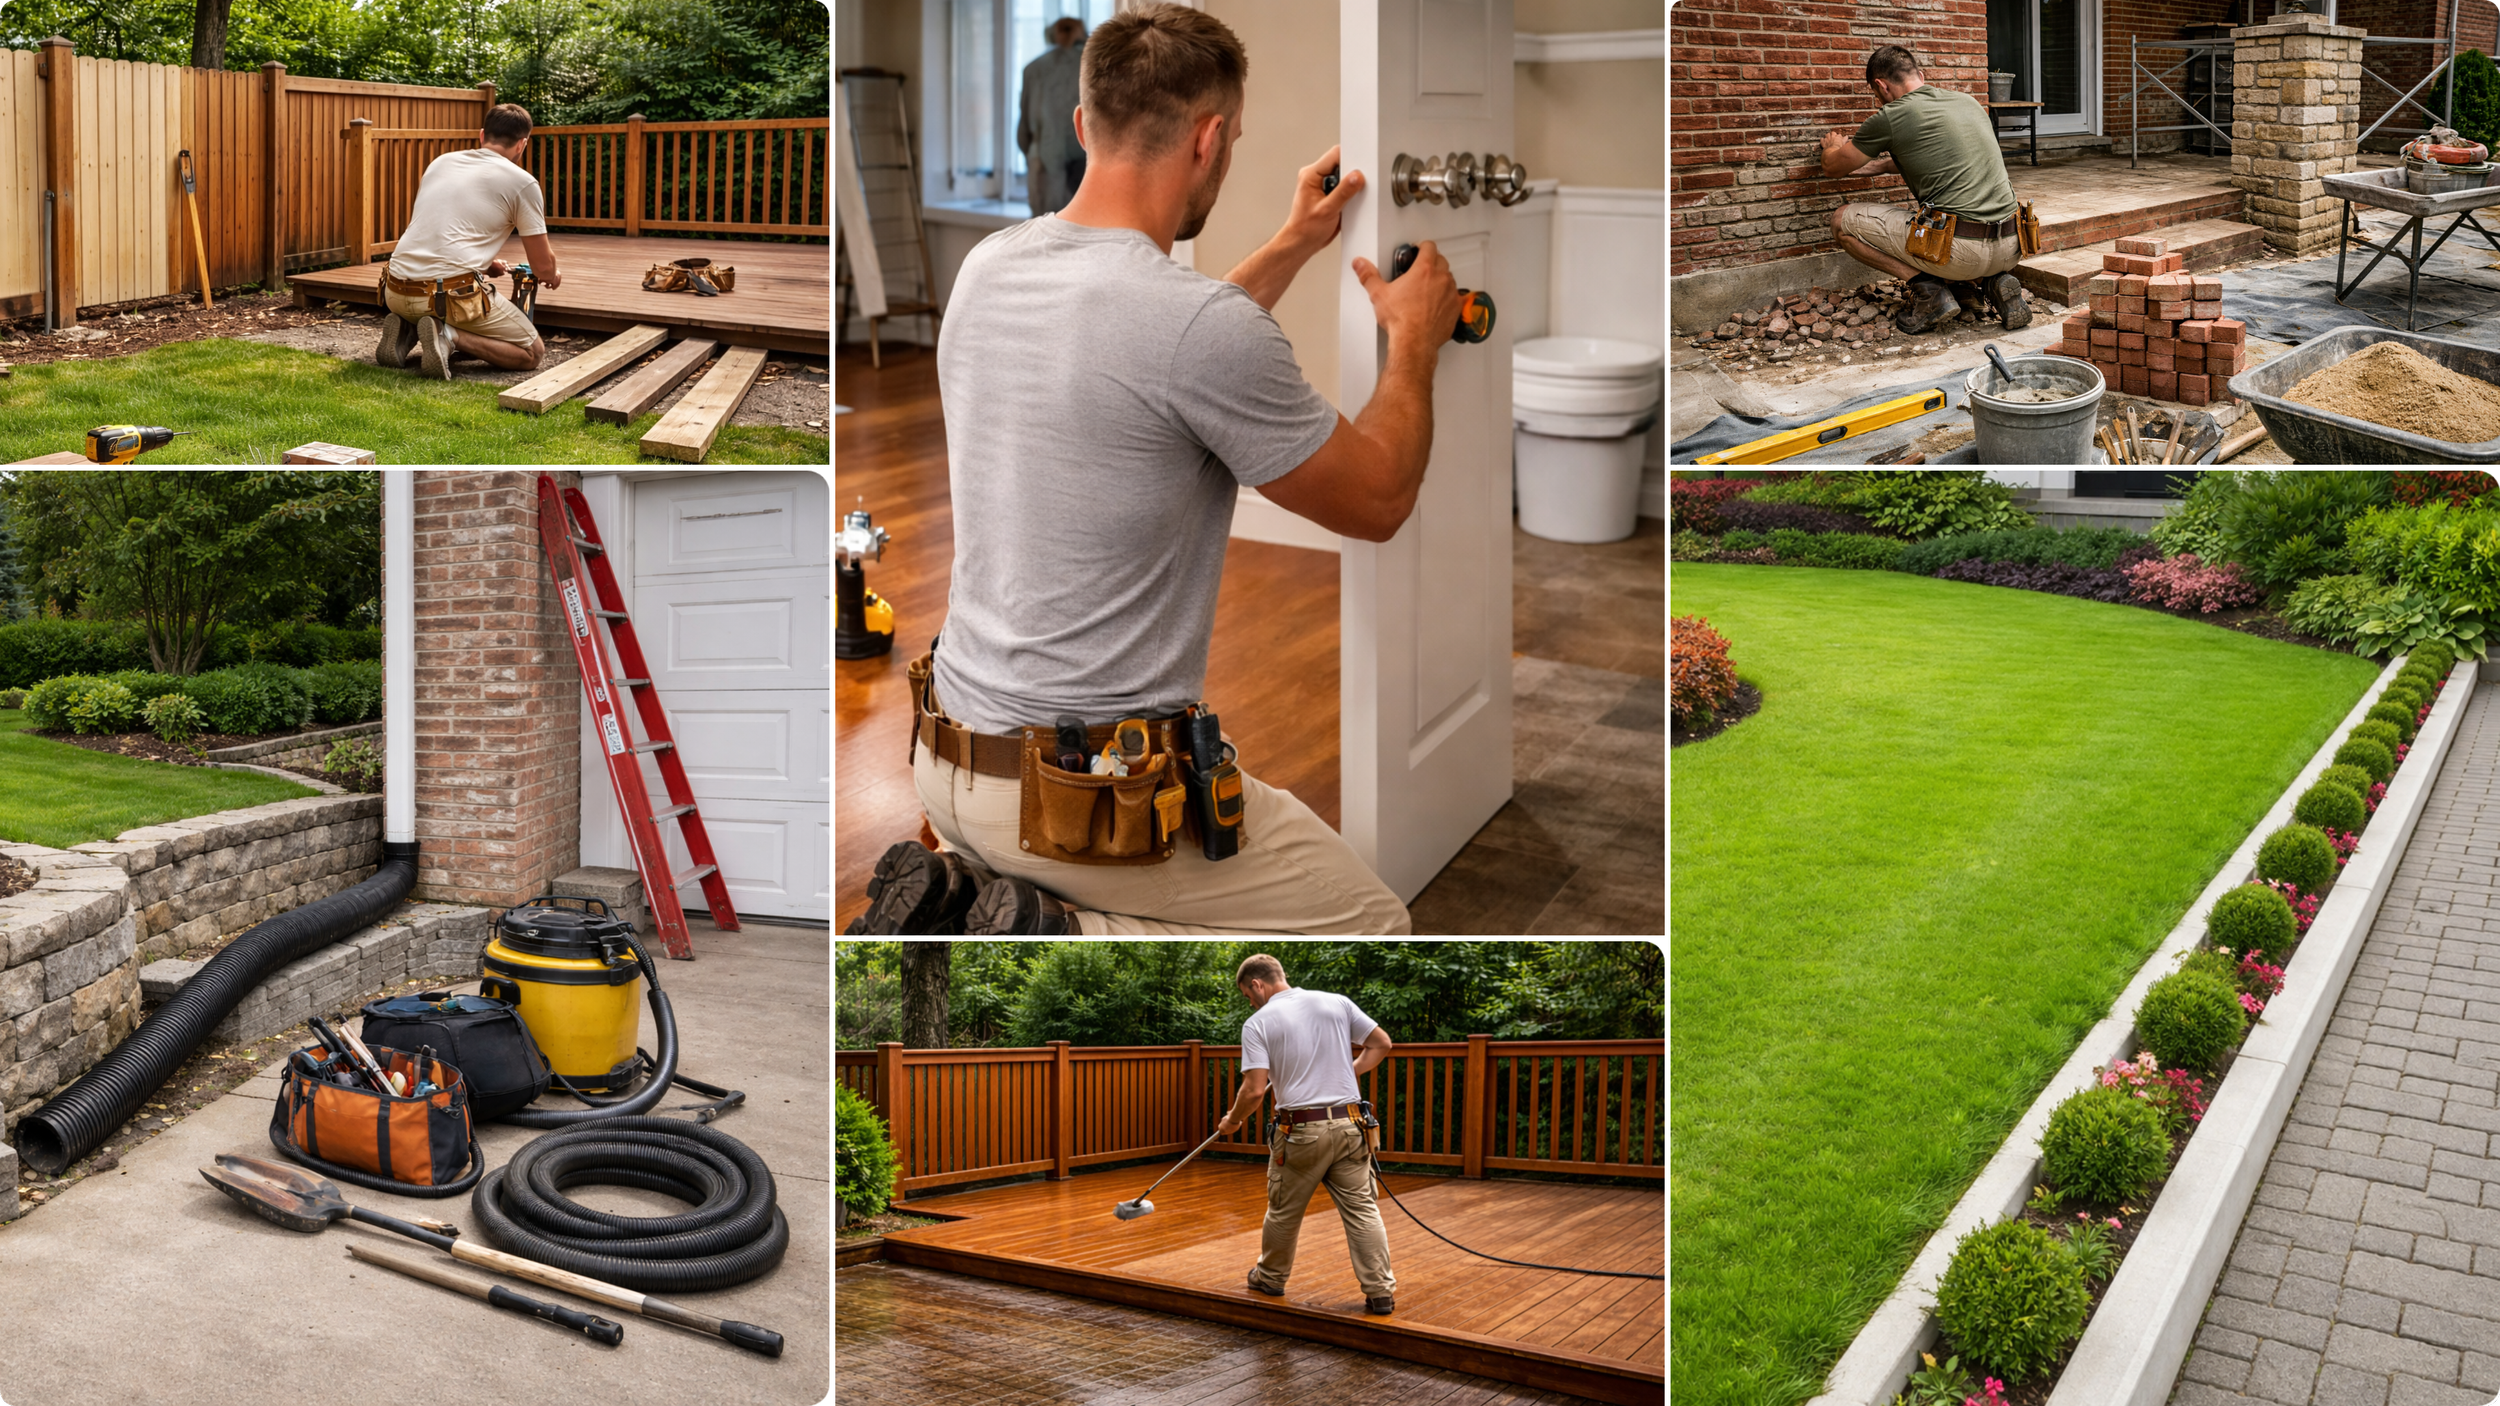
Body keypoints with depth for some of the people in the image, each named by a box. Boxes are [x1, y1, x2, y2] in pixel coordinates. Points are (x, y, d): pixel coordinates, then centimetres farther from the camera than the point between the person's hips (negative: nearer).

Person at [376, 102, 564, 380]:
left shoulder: (440, 162, 19)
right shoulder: (522, 182, 2)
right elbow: (543, 266, 6)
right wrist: (552, 277, 31)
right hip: (452, 293, -7)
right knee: (532, 353, 7)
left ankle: (406, 331, 6)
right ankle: (449, 336, -14)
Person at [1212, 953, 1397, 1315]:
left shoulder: (1258, 1023, -5)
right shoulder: (1336, 1002, 6)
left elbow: (1255, 1089, -12)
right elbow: (1381, 1044, 9)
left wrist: (1232, 1120, 5)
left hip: (1301, 1130, -3)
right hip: (1348, 1125, 3)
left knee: (1283, 1212, 16)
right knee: (1362, 1209, 5)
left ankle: (1271, 1277, 34)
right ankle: (1381, 1291, 1)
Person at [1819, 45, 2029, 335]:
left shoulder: (1890, 117, -2)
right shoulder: (1969, 102, 17)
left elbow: (1833, 167, 14)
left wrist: (1834, 146, 37)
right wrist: (1883, 164, 45)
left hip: (1962, 251, -6)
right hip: (2010, 250, 7)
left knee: (1843, 220, 7)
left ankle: (1928, 289, 0)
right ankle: (1994, 281, 11)